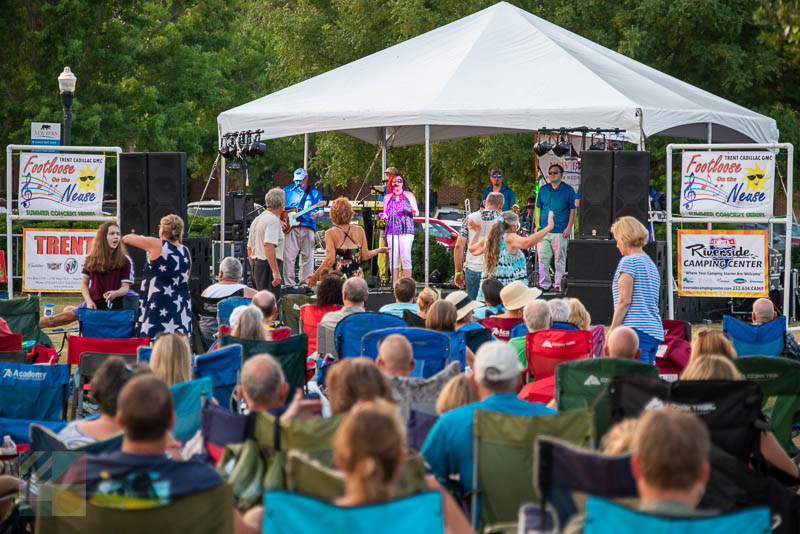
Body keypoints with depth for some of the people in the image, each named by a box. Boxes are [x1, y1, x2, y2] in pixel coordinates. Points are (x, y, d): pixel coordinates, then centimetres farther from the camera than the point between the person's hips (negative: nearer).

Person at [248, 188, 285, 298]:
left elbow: (249, 248, 22)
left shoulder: (256, 220, 18)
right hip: (268, 267, -10)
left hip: (255, 264, 10)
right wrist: (275, 271, -27)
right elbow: (268, 246, -24)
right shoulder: (273, 220, -12)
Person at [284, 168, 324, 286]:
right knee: (288, 256, -9)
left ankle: (305, 283, 4)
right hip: (290, 227, -1)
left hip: (307, 227, 1)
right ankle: (290, 284, -7)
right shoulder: (288, 190, 13)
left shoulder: (315, 193, 13)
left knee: (307, 256, -2)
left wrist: (316, 215, -12)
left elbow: (321, 211, 11)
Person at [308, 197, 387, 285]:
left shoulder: (330, 233, -8)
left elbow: (330, 260, -14)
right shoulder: (359, 230, 3)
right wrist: (379, 250, 23)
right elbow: (365, 256, 5)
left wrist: (315, 275, -5)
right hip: (357, 278, 3)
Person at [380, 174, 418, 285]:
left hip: (406, 230, -3)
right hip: (391, 230, 3)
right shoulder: (387, 197, 16)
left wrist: (414, 212, -13)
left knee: (405, 258, -11)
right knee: (393, 259, -2)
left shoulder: (408, 195, 10)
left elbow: (416, 212, 9)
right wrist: (384, 216, -2)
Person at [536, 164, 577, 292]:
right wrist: (537, 225, 10)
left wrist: (569, 227, -8)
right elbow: (538, 208, 18)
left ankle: (559, 285, 6)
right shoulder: (543, 190, 12)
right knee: (543, 259, 0)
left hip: (560, 232, -3)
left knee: (559, 260, -1)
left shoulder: (568, 190, 2)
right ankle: (544, 284, 6)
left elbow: (572, 210, 1)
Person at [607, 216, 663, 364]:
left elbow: (624, 301, -12)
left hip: (636, 330, -9)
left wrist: (612, 330, -10)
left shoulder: (628, 262, -4)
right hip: (655, 332, 9)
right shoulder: (651, 264, 22)